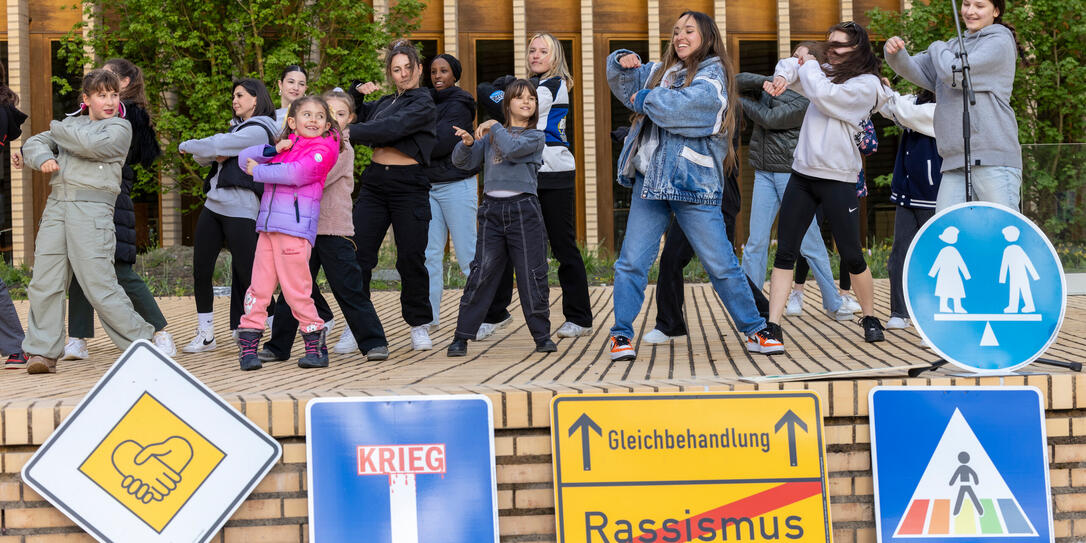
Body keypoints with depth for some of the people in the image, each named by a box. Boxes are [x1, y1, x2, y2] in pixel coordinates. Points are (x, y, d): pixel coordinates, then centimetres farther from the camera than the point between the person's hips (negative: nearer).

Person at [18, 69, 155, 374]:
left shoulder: (120, 128, 5)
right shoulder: (71, 123, 22)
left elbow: (91, 145, -13)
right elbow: (32, 144, 19)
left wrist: (57, 129, 3)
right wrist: (43, 158, -5)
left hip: (92, 209, -5)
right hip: (56, 205, 5)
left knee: (99, 285, -9)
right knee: (44, 282, 0)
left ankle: (142, 343, 2)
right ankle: (43, 352, 5)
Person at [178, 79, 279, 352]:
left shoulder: (258, 131, -9)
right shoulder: (237, 127, 21)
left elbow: (215, 146, -14)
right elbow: (203, 157, 16)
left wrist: (187, 145, 4)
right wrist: (213, 154, -7)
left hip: (241, 212, -9)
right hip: (213, 206, 9)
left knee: (248, 275, -7)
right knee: (200, 272, 5)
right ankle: (205, 335, 13)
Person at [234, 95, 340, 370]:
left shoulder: (324, 148, 0)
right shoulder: (285, 145, 21)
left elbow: (296, 173, -15)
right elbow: (244, 158, 18)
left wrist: (258, 171, -4)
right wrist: (273, 150, 0)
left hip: (296, 226, -6)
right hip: (268, 224, 6)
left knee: (296, 290, -6)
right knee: (259, 286, 3)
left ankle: (316, 347, 4)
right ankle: (247, 346, 5)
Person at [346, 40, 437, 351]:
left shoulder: (424, 104, -3)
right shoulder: (384, 103, 19)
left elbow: (390, 129, -17)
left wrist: (348, 132, -20)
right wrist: (357, 92, 11)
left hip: (408, 185, -5)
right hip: (374, 183, 6)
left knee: (411, 258, -3)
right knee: (358, 255, -4)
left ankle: (419, 325, 12)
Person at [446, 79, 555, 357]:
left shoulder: (536, 136, 6)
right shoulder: (491, 135, 15)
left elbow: (512, 149, -14)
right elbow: (463, 162, 10)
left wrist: (494, 127, -2)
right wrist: (467, 143, -9)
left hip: (523, 210, -2)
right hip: (492, 210, 2)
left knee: (531, 274, -1)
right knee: (481, 273, -2)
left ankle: (542, 335, 10)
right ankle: (462, 336, 1)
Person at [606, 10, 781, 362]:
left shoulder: (712, 75, -4)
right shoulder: (662, 71, 17)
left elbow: (686, 105, -21)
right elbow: (626, 84, 28)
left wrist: (646, 99, -6)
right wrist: (622, 62, 6)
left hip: (693, 183, -5)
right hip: (650, 180, 5)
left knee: (721, 264, -1)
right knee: (631, 262, 0)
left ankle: (755, 332, 10)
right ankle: (621, 335, 7)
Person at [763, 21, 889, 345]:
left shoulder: (866, 85, -7)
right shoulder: (826, 73, 15)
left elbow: (822, 93, -19)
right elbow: (791, 64, 21)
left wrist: (809, 65, -1)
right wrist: (783, 77, -2)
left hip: (838, 179, -6)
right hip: (803, 173, 6)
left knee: (852, 256, 0)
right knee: (784, 252, -2)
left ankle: (870, 319, 20)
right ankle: (773, 327, -4)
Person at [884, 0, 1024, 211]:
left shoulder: (999, 42, -1)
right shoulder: (954, 46, 22)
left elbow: (954, 74, -12)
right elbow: (918, 71, 14)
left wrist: (937, 48, 8)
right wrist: (896, 53, -7)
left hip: (993, 160, -7)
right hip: (955, 162, 7)